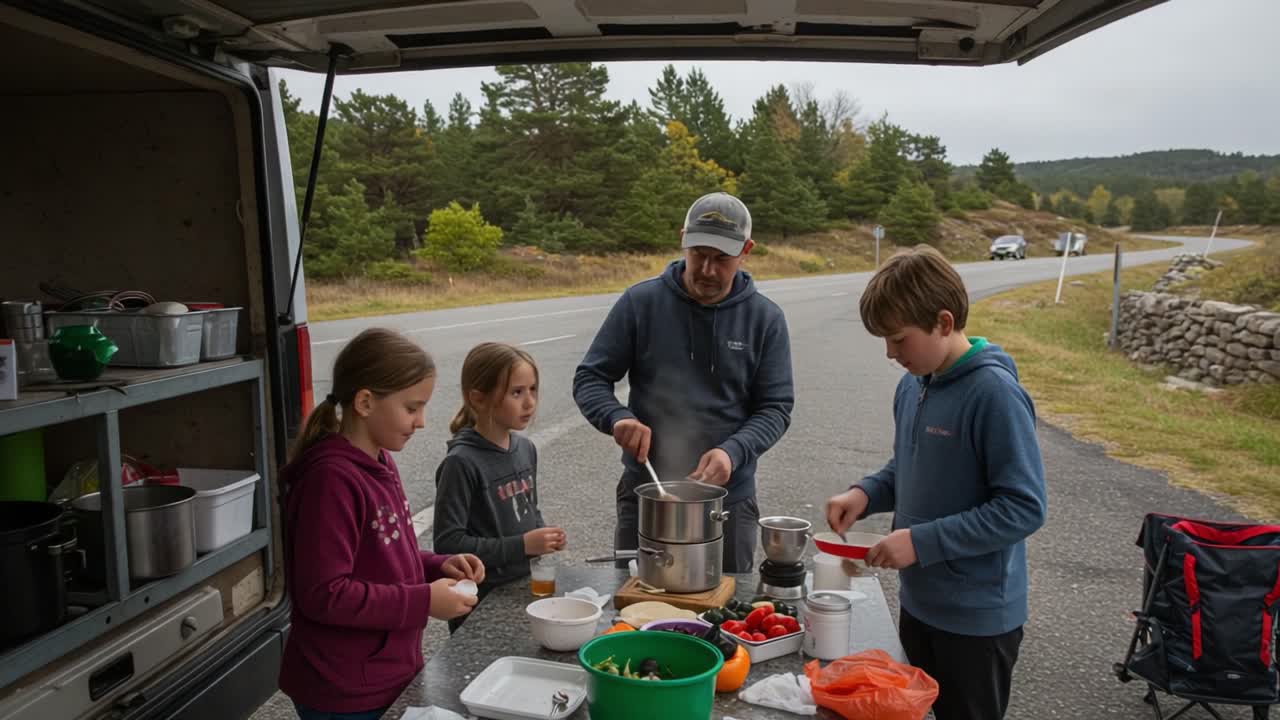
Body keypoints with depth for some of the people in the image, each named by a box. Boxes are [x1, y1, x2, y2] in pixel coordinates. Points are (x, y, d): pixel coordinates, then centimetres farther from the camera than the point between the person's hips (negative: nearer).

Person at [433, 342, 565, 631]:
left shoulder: (526, 449, 2)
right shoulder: (462, 463, -20)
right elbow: (447, 543, -21)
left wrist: (544, 535, -4)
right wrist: (522, 545, -23)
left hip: (526, 586, 7)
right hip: (480, 602, -7)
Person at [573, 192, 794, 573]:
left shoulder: (765, 319, -2)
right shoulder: (640, 302, -4)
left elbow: (775, 407, -2)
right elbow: (589, 379, 0)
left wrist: (733, 452, -20)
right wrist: (617, 418, -21)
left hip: (729, 500, 1)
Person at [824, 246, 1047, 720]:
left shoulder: (994, 393, -22)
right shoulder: (913, 384, 0)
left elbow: (1024, 508, -23)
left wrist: (923, 541, -24)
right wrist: (866, 493, -5)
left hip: (978, 617, -7)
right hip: (919, 602, 7)